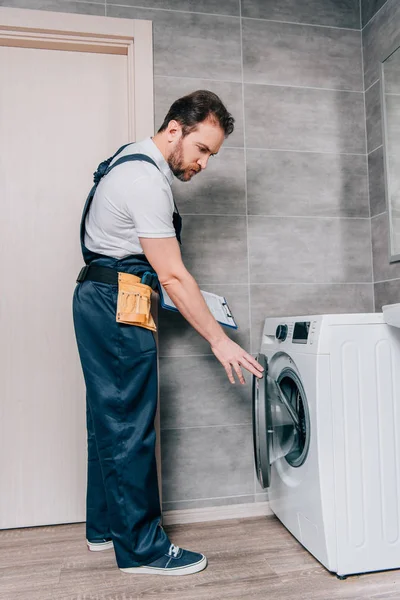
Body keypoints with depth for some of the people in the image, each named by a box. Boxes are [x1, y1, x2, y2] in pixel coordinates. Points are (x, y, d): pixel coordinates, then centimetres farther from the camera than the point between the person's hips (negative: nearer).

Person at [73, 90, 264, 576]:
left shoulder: (133, 160, 15)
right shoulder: (146, 180, -18)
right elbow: (172, 276, -21)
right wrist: (219, 340, -17)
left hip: (102, 299, 11)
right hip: (116, 305, -11)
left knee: (110, 418, 15)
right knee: (130, 425, -4)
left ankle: (104, 527, 29)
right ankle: (140, 547, 10)